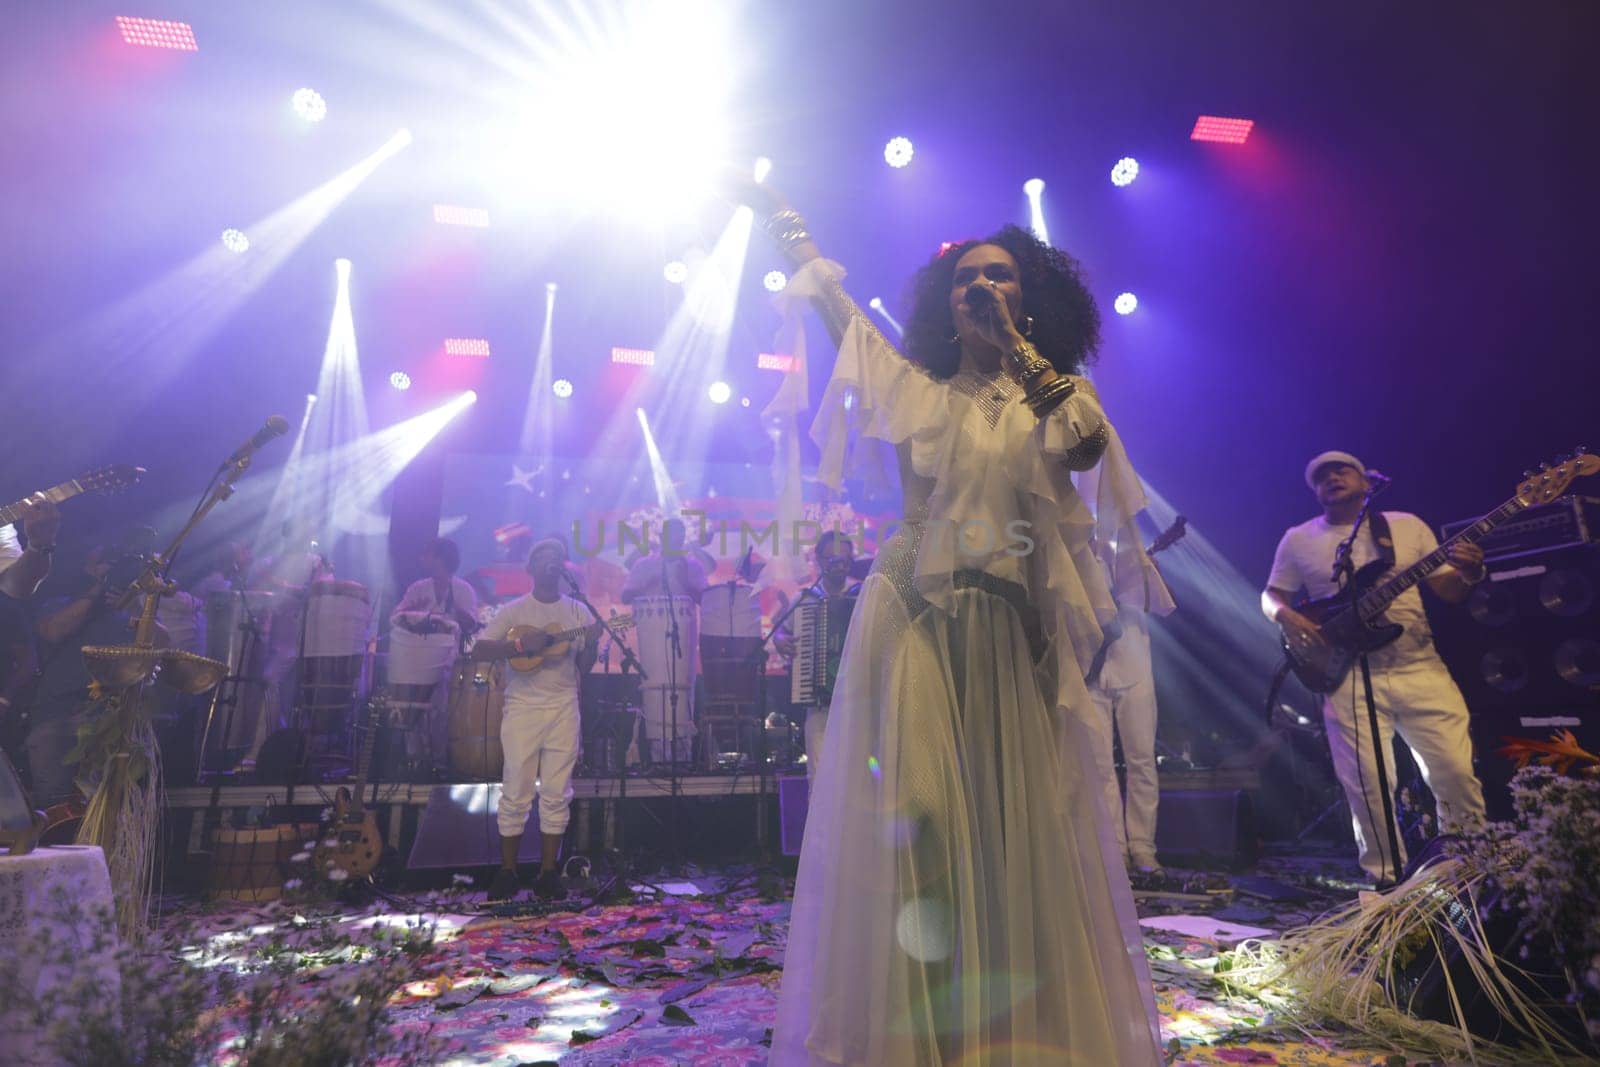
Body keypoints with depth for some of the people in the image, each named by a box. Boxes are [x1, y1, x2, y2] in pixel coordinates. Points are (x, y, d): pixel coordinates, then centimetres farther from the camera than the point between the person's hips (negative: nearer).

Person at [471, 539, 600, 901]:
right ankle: (507, 872, 11)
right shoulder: (514, 610, 4)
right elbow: (478, 650, -4)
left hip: (563, 708, 2)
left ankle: (548, 873, 10)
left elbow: (584, 668, 8)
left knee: (557, 793, 2)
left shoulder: (578, 611, 9)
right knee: (516, 792, 0)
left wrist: (591, 643, -12)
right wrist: (521, 644, -17)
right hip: (522, 708, -1)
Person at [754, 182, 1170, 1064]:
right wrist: (778, 215, 8)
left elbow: (1088, 444, -10)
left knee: (1016, 834, 3)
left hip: (1008, 639, 1)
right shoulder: (920, 392, 11)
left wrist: (1011, 337, -8)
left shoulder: (1057, 399, 13)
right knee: (915, 826, -4)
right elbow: (833, 303, 7)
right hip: (914, 626, 0)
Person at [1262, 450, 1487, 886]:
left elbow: (1448, 591, 11)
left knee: (1455, 773, -2)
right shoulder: (1298, 540, 7)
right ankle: (1386, 876, 13)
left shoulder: (1408, 525, 11)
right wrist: (1287, 616, -11)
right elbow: (1271, 595, 12)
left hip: (1422, 669, 2)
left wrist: (1469, 573, -11)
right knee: (1368, 785, -6)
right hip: (1350, 678, -1)